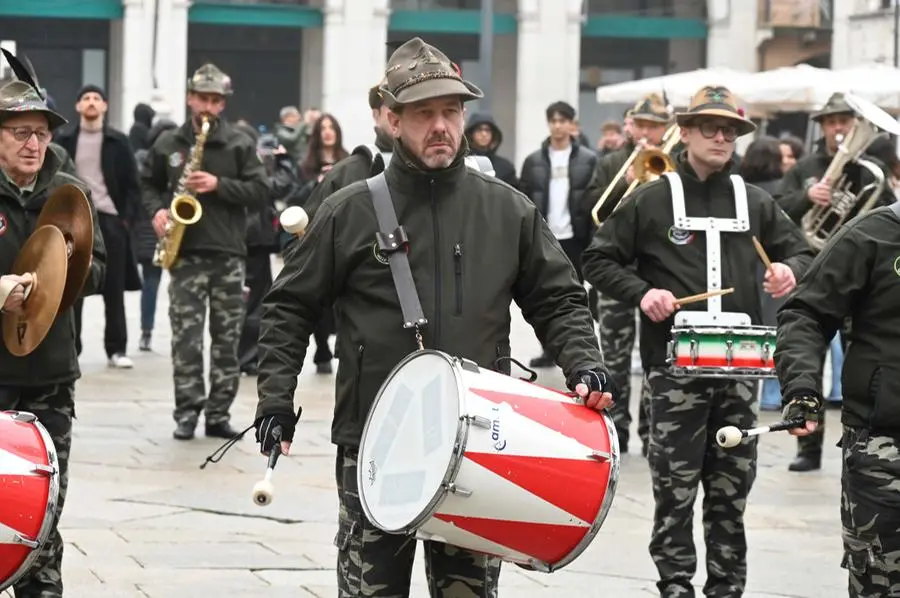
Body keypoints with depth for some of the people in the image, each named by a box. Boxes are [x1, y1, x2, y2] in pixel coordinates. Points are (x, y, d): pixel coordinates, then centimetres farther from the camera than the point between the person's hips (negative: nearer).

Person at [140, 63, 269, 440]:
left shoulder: (240, 145, 4)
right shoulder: (168, 144, 8)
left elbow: (260, 192, -1)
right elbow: (149, 182, 21)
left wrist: (219, 185, -13)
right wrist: (157, 210, 1)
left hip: (228, 253, 0)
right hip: (185, 253, 0)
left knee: (227, 339, 3)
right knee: (186, 338, -6)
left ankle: (218, 413, 9)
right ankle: (187, 412, -1)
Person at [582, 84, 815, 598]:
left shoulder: (755, 203, 12)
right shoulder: (652, 201, 3)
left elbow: (801, 250, 20)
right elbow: (600, 261, 6)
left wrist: (792, 270, -3)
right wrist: (641, 292, -10)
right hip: (674, 364, -3)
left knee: (733, 486, 6)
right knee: (676, 485, -2)